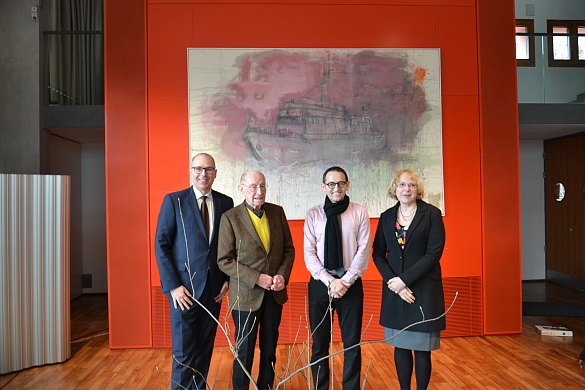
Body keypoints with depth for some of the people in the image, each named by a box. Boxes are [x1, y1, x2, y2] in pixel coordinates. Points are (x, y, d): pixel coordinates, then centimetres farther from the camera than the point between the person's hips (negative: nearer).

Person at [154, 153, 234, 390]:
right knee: (183, 351, 4)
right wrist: (173, 285, -11)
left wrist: (227, 279, 1)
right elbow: (161, 245, -6)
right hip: (184, 287, -3)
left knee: (205, 348, 13)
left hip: (214, 288, 3)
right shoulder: (174, 201, -4)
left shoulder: (225, 203, 5)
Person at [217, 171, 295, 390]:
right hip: (246, 295, -3)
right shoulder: (230, 218, -10)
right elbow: (224, 260, -11)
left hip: (274, 293, 4)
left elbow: (288, 249, 7)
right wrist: (256, 279, -18)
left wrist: (283, 275, -9)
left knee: (269, 350, 15)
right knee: (245, 351, 10)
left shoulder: (277, 212, 2)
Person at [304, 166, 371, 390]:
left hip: (351, 284, 0)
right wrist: (330, 281, -11)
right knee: (320, 342, 10)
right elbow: (309, 253, -2)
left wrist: (346, 281, -11)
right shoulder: (313, 215, 2)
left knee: (352, 342, 8)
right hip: (320, 284, 1)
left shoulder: (359, 213, 0)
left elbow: (363, 251, -3)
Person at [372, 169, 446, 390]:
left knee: (422, 349, 5)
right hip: (394, 290, 3)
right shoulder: (386, 217, 7)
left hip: (424, 289, -3)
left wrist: (404, 279, -15)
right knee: (400, 346, 11)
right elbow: (378, 254, 5)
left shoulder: (432, 214, -4)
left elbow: (434, 254, -11)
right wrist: (393, 282, -9)